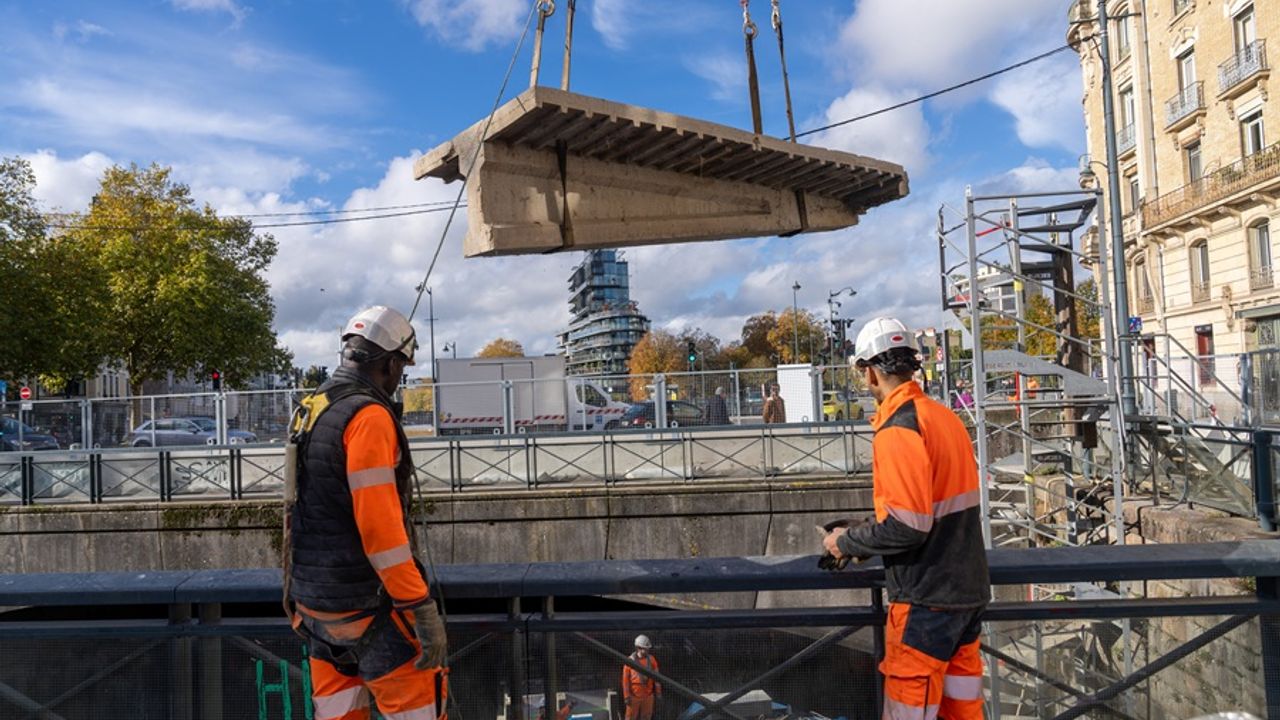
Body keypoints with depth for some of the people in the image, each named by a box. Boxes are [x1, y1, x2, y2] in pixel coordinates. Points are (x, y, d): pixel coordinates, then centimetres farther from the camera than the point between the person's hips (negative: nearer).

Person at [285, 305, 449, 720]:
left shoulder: (311, 410, 11)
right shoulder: (369, 416, -17)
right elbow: (379, 523, -24)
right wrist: (422, 609, -22)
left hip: (314, 595, 9)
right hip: (364, 602, -9)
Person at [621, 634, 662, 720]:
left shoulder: (651, 660, 1)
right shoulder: (631, 661, -9)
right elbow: (625, 679, -6)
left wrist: (658, 691, 7)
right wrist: (626, 696, -8)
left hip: (648, 695, 3)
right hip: (634, 695, -3)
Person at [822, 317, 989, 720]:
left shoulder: (898, 429, -20)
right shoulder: (945, 416, 6)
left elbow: (906, 526, -24)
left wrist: (846, 543, -8)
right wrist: (866, 543, 16)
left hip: (927, 596, -8)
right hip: (968, 588, 8)